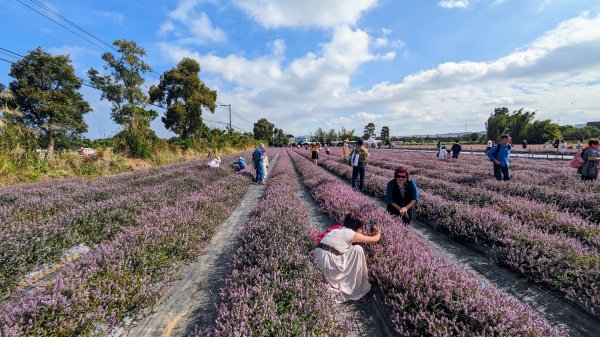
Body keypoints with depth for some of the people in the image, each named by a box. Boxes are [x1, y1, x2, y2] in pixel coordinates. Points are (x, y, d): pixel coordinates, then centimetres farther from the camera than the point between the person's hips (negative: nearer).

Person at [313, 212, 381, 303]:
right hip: (326, 260, -9)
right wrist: (378, 233, 28)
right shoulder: (350, 233, -3)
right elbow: (374, 240, 7)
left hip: (318, 258, 9)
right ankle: (357, 288, 15)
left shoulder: (340, 230, 19)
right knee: (357, 250, 0)